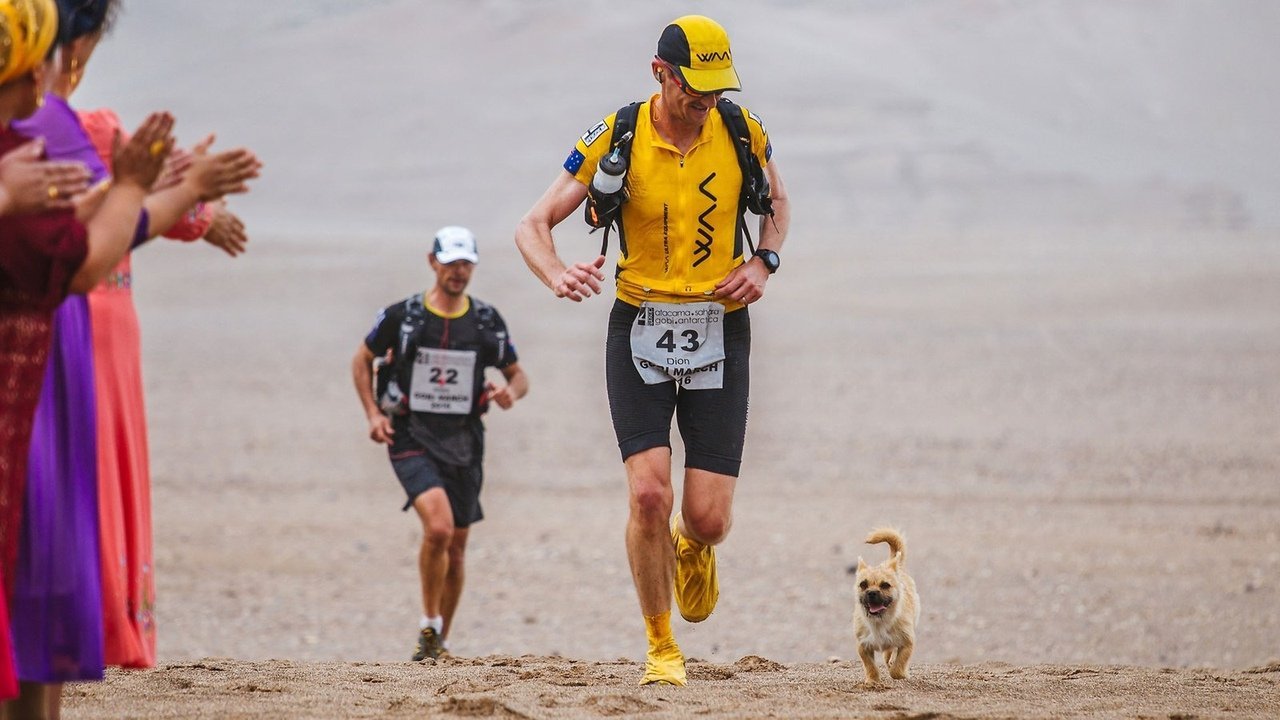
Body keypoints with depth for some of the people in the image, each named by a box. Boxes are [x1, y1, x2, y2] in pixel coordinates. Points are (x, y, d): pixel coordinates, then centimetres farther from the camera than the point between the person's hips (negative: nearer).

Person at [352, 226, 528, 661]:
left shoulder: (488, 323, 3)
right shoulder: (401, 317, -4)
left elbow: (518, 376, 13)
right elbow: (362, 361, 10)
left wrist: (511, 392, -11)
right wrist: (373, 413, -2)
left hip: (463, 442, 4)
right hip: (412, 439, -4)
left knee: (456, 546, 9)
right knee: (439, 527, -25)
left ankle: (440, 643, 26)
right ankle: (429, 628, -9)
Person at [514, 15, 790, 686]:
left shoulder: (744, 132, -2)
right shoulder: (615, 139, -8)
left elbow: (777, 203, 19)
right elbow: (532, 225, -4)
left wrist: (762, 262, -2)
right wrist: (559, 276, -26)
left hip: (719, 331, 1)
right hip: (639, 329, -1)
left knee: (709, 520, -4)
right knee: (649, 494, -17)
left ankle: (692, 550, 36)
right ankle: (660, 648, 3)